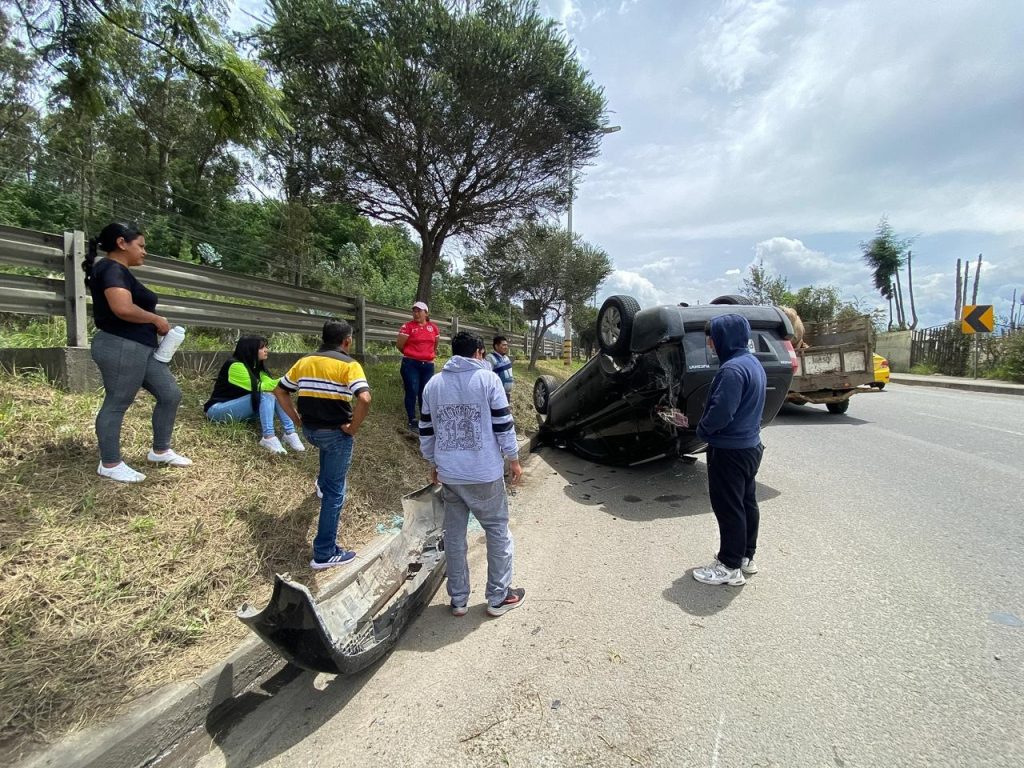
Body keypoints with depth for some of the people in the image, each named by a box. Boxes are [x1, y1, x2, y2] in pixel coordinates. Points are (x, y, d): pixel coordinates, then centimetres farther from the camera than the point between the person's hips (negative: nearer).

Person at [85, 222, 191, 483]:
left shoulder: (120, 271, 19)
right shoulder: (112, 268, -13)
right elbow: (123, 308, -28)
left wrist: (154, 325, 7)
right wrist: (157, 320, -13)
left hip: (141, 348, 10)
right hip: (120, 348, -10)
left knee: (170, 394, 11)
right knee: (116, 404, 1)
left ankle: (160, 451, 23)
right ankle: (109, 464, 15)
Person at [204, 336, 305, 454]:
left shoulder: (256, 367, 7)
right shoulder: (235, 366, -20)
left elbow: (270, 383, -7)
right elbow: (258, 387, -26)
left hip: (241, 409, 8)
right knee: (266, 394, -28)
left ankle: (290, 433, -24)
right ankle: (268, 437, -39)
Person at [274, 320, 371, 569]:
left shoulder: (304, 361, 4)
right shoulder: (349, 365, -14)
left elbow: (279, 391, 11)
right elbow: (364, 399, -29)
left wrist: (296, 418, 13)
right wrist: (353, 428, -15)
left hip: (310, 430, 6)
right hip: (336, 433, -6)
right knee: (334, 492, 4)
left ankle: (323, 483, 57)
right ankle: (324, 553, 10)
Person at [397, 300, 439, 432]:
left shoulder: (433, 327, 6)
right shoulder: (407, 326, -7)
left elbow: (435, 345, 22)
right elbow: (400, 346, -4)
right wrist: (410, 355, 8)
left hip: (428, 365, 4)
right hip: (411, 365, -4)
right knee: (412, 392, -2)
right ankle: (412, 422, 7)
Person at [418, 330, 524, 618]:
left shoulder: (433, 384, 7)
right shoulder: (488, 378, -6)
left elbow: (426, 432, 11)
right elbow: (503, 425, -8)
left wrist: (434, 465, 22)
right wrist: (514, 460, 4)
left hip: (448, 474, 4)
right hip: (484, 473, -4)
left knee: (454, 535, 15)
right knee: (498, 532, 12)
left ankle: (458, 599, 23)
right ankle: (499, 597, 20)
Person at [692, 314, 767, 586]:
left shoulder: (732, 369, -24)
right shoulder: (753, 363, 9)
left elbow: (721, 412, -28)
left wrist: (702, 429, -9)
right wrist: (707, 429, 13)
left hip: (730, 451, -10)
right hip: (751, 445, 10)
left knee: (729, 508, 1)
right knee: (747, 503, 18)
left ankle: (730, 567, 13)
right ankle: (746, 556, 32)